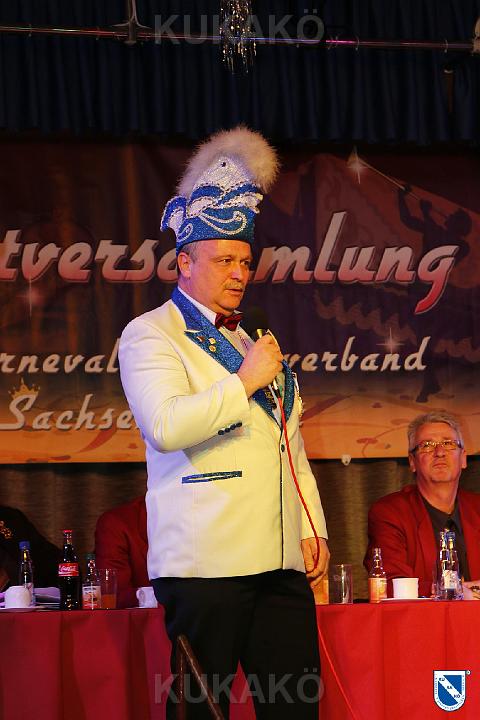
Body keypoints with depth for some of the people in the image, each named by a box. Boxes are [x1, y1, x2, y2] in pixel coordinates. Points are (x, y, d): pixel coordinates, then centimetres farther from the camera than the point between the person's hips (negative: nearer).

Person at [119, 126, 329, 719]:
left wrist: (311, 528, 15)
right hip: (204, 563, -6)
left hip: (281, 559, 7)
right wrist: (244, 381, -13)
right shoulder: (150, 335, 1)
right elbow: (165, 426, -17)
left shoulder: (254, 341, 24)